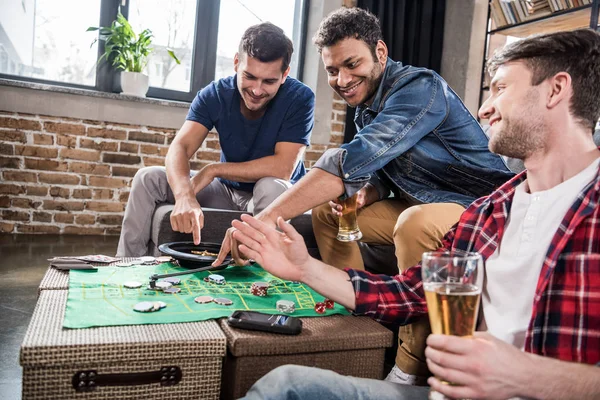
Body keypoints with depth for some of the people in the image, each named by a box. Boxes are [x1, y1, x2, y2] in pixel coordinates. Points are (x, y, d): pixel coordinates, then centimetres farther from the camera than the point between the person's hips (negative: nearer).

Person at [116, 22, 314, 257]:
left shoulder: (300, 98, -20)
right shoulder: (215, 94, -12)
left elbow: (283, 167, -29)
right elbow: (179, 148, -24)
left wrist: (214, 170, -24)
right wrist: (185, 196, -45)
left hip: (279, 196, -3)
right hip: (227, 190, 4)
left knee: (271, 187, -39)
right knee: (148, 178, -8)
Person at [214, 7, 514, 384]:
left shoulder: (418, 87, -23)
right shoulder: (367, 106, 6)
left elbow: (355, 160, -37)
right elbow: (377, 172, 10)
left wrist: (268, 217, -41)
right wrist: (363, 195, -15)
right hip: (418, 205, 8)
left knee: (416, 223, -39)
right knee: (327, 212, 3)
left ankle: (411, 371, -20)